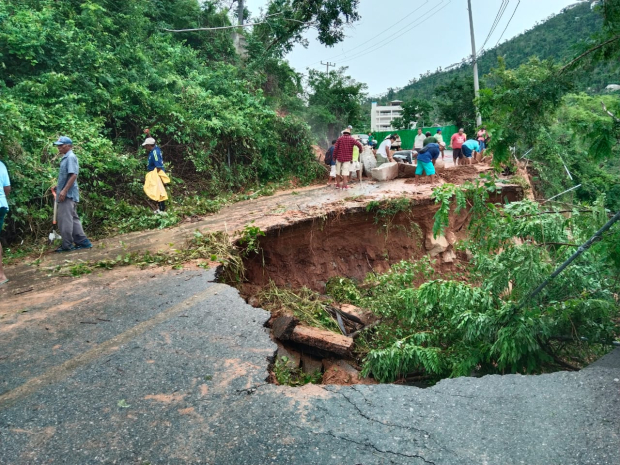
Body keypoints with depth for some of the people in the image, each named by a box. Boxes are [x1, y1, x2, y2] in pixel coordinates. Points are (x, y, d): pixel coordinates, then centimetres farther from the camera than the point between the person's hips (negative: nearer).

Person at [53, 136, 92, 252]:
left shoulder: (70, 157, -12)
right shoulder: (66, 158, 17)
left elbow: (73, 175, -21)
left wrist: (64, 190, -24)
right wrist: (59, 187, 20)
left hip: (68, 194, -10)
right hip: (67, 194, 10)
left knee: (65, 220, -6)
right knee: (73, 219, 11)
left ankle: (67, 245, 0)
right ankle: (83, 241, 14)